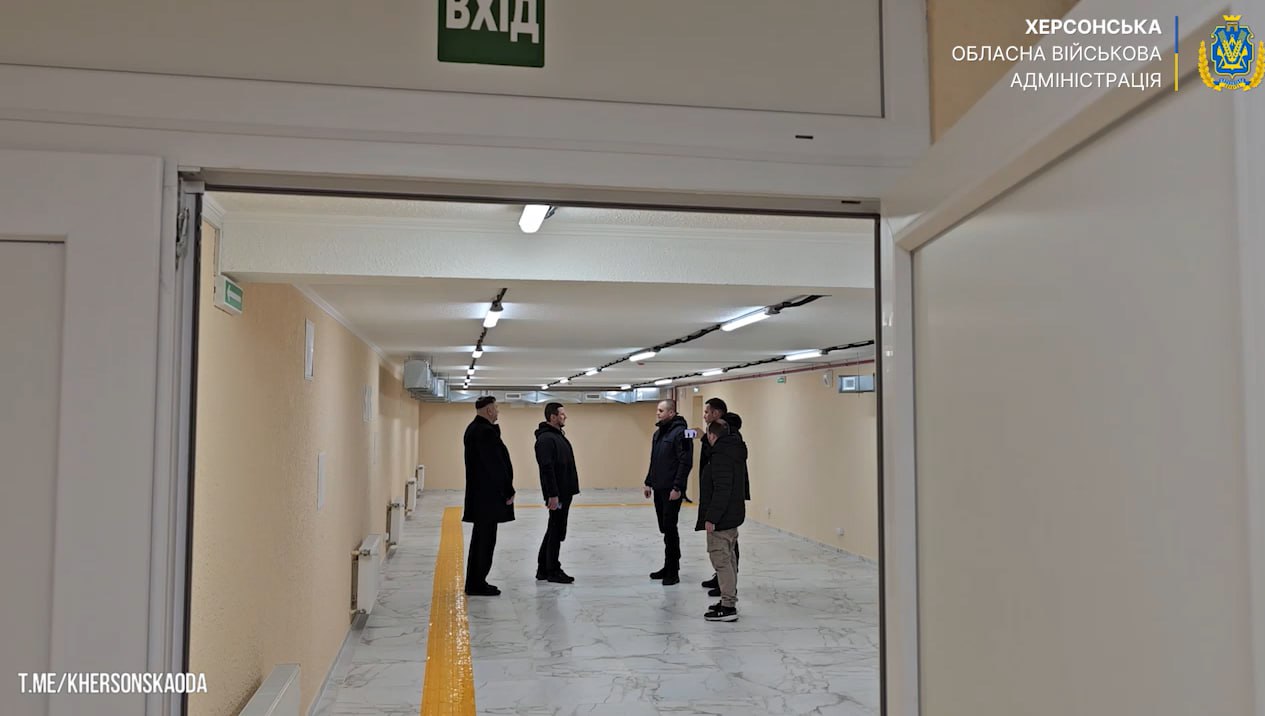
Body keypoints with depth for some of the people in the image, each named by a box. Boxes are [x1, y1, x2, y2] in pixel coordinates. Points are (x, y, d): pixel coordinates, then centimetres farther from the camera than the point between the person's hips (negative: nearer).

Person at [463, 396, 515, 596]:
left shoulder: (473, 429, 13)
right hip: (489, 495, -10)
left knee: (481, 538, 16)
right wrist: (509, 491, -12)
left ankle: (475, 582, 23)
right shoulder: (486, 432, -19)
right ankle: (477, 584, 3)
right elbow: (497, 465, -17)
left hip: (479, 493, 10)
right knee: (485, 539, -3)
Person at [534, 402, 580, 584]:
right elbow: (547, 468, -23)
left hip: (564, 492, 10)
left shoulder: (558, 436, 16)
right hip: (557, 494, -10)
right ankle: (553, 571, 6)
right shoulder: (546, 438, -16)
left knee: (555, 530, 15)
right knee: (556, 531, -3)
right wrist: (552, 495, -25)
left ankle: (543, 569, 23)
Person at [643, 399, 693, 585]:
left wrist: (677, 487, -21)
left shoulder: (680, 433, -13)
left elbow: (686, 462, -18)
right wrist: (649, 482, 16)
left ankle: (673, 571, 1)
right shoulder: (658, 433, 15)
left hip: (672, 490, -9)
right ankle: (669, 567, 22)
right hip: (658, 489, 9)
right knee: (665, 528, 13)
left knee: (670, 528, -6)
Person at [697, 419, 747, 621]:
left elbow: (722, 490, -25)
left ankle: (728, 607, -3)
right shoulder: (736, 451, 11)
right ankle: (729, 600, 28)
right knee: (728, 559, 18)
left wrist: (711, 517, -22)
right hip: (733, 515, 11)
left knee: (721, 560, -5)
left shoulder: (721, 456, -20)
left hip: (721, 520, -11)